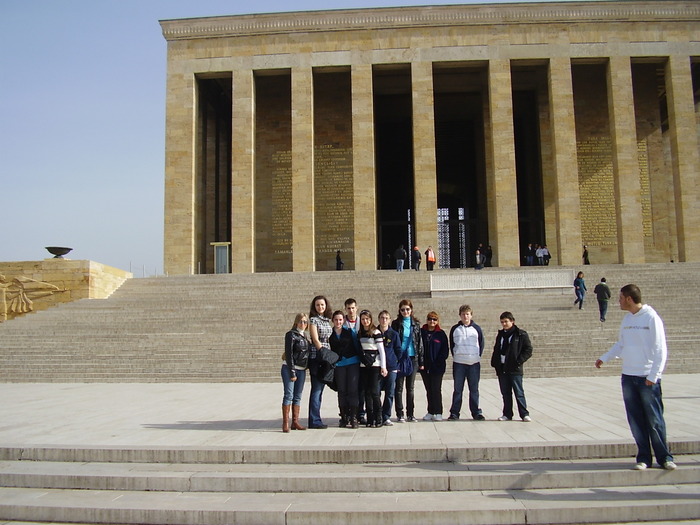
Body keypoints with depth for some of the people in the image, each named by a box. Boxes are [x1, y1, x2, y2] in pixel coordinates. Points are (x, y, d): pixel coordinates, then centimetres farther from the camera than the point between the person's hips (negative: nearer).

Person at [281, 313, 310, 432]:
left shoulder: (306, 336, 14)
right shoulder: (291, 334, -6)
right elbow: (289, 354, -11)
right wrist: (292, 372, -15)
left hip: (302, 370, 6)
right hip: (289, 368, -6)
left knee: (298, 396, 7)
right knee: (289, 395, -7)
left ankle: (295, 422, 12)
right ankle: (285, 423, -5)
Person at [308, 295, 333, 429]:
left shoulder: (327, 320, 15)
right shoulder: (313, 320, -5)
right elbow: (316, 340, -11)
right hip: (316, 357, -7)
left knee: (320, 389, 10)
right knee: (317, 389, -5)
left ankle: (316, 419, 16)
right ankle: (314, 421, 0)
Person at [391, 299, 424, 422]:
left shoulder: (416, 324, 8)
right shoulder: (396, 324, 1)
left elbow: (420, 342, 9)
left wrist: (421, 360, 4)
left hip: (413, 357, 2)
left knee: (411, 387, 8)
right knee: (399, 387, 0)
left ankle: (410, 413, 15)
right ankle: (400, 414, 6)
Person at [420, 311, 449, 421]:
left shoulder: (441, 334, 1)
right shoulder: (421, 332, 5)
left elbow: (445, 350, 0)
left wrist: (439, 361, -12)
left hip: (437, 367, -2)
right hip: (424, 366, 2)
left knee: (436, 390, -2)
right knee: (429, 390, 10)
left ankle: (438, 413, 6)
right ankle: (430, 412, 17)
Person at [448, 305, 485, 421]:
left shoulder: (477, 328, 5)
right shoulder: (455, 329, 5)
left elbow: (481, 344, 10)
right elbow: (451, 345, 11)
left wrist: (478, 356, 3)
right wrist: (455, 356, 3)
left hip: (474, 363, 0)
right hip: (458, 363, 0)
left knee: (474, 389, 5)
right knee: (457, 389, 2)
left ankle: (476, 412, 12)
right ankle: (454, 412, 7)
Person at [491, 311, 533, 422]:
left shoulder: (521, 334, -4)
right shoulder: (500, 335, 15)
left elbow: (528, 350, -6)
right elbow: (496, 350, 22)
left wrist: (518, 361, -14)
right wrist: (495, 363, 8)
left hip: (515, 369, -6)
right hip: (502, 369, 6)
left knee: (519, 393, -1)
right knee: (505, 393, 10)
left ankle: (524, 414, 6)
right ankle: (507, 414, 17)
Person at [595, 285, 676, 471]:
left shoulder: (651, 318, -10)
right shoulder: (626, 319, 9)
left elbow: (661, 350, -11)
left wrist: (653, 376, -15)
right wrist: (604, 358, 12)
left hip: (648, 378, -6)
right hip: (628, 377, 6)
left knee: (655, 420, 1)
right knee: (636, 421, 8)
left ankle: (664, 457, 15)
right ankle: (643, 458, 16)